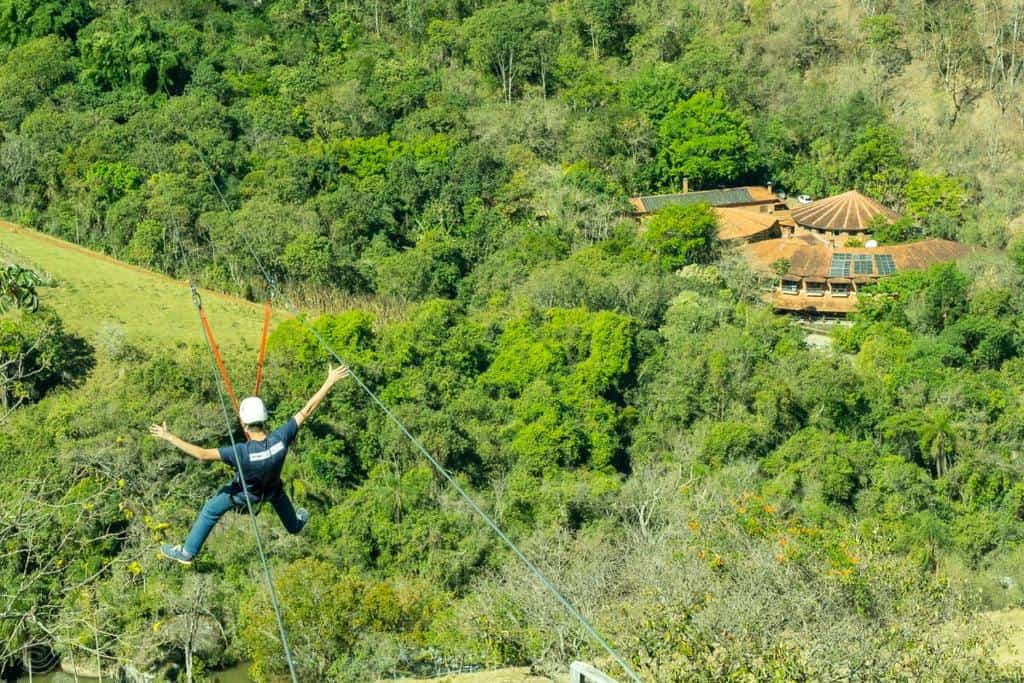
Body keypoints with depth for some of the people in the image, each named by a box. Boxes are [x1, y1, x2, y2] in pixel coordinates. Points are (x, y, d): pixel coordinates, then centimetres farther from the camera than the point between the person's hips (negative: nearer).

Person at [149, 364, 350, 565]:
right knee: (280, 499, 38)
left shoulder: (241, 452, -45)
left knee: (209, 512, 19)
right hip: (272, 488, 3)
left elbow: (202, 454, -44)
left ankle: (188, 553, 34)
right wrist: (330, 381, -29)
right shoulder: (280, 439, -38)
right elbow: (307, 410, -34)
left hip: (244, 492, -3)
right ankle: (295, 524, 67)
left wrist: (169, 437, -39)